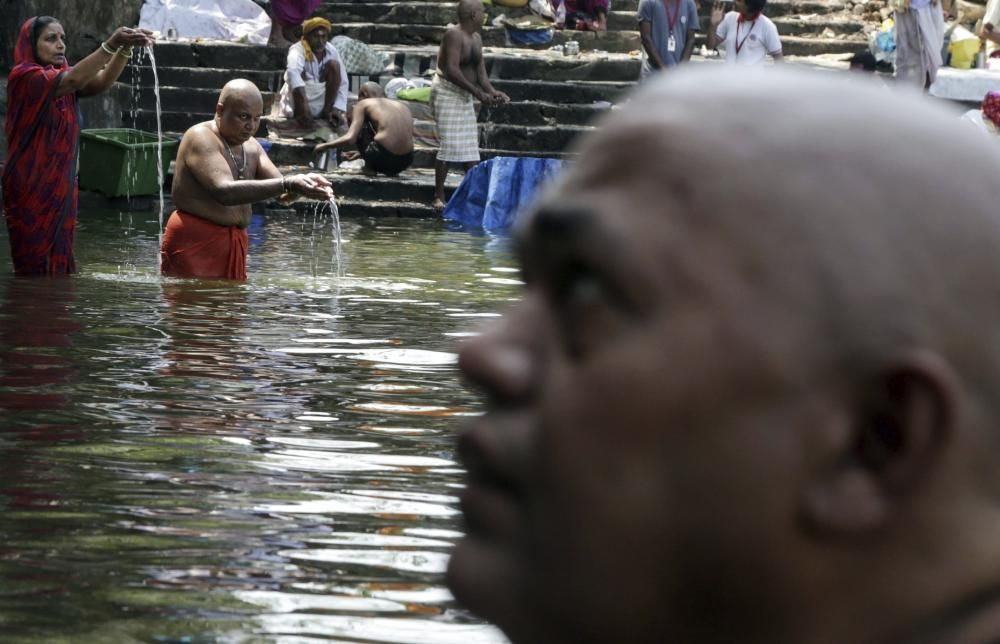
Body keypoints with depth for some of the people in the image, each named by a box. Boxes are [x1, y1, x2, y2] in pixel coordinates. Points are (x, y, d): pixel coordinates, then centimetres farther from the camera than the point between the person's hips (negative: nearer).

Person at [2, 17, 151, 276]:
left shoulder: (62, 77, 11)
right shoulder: (24, 77, -11)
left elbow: (102, 80, -6)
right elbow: (73, 81, -27)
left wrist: (125, 48, -23)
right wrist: (110, 45, -34)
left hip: (61, 188, 7)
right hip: (31, 189, -7)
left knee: (59, 268, 6)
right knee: (36, 269, -5)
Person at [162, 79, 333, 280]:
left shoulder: (251, 146, 14)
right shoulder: (201, 138, -13)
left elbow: (283, 192, 6)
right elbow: (225, 191, -28)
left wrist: (301, 185, -19)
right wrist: (287, 184, -34)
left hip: (234, 243, 8)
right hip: (194, 242, -8)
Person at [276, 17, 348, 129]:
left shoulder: (331, 51, -5)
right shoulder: (298, 50, -20)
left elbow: (343, 82, -6)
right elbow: (293, 72, -42)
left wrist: (338, 109, -20)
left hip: (322, 100, 4)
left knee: (334, 64, -12)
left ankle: (327, 111, -9)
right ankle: (300, 114, -21)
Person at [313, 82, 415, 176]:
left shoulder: (364, 104, 8)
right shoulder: (403, 107, 23)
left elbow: (350, 139, -3)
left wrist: (325, 146, 16)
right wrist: (360, 154, 45)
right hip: (405, 163, 5)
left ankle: (369, 167, 17)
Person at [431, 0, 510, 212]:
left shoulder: (476, 38, 11)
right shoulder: (454, 35, -16)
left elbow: (480, 70, 8)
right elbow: (452, 70, -23)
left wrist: (491, 91, -10)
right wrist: (478, 93, -24)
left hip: (464, 96, 9)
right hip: (447, 92, -9)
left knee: (470, 145, 8)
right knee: (450, 144, -15)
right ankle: (439, 197, -13)